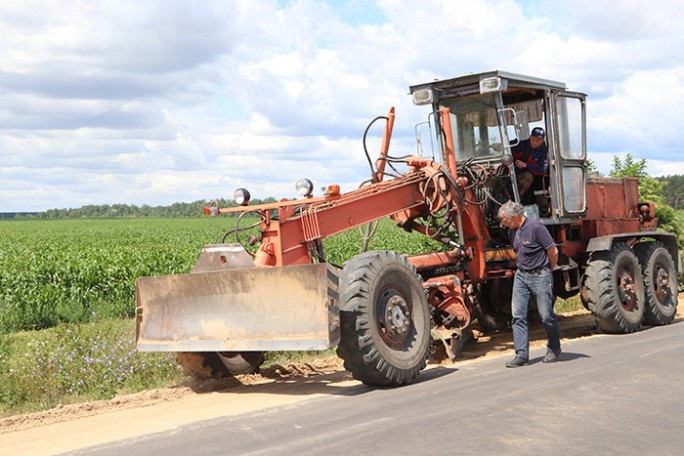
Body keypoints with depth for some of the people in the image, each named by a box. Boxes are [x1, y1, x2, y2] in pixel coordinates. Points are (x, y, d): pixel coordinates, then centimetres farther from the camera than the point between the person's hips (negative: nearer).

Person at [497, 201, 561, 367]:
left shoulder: (536, 227, -16)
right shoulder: (512, 231, 7)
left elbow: (553, 252, -11)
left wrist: (548, 270, 3)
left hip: (540, 275, -7)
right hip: (521, 275, 7)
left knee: (546, 315, 1)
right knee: (518, 315, -2)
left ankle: (553, 350, 21)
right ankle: (521, 354, 0)